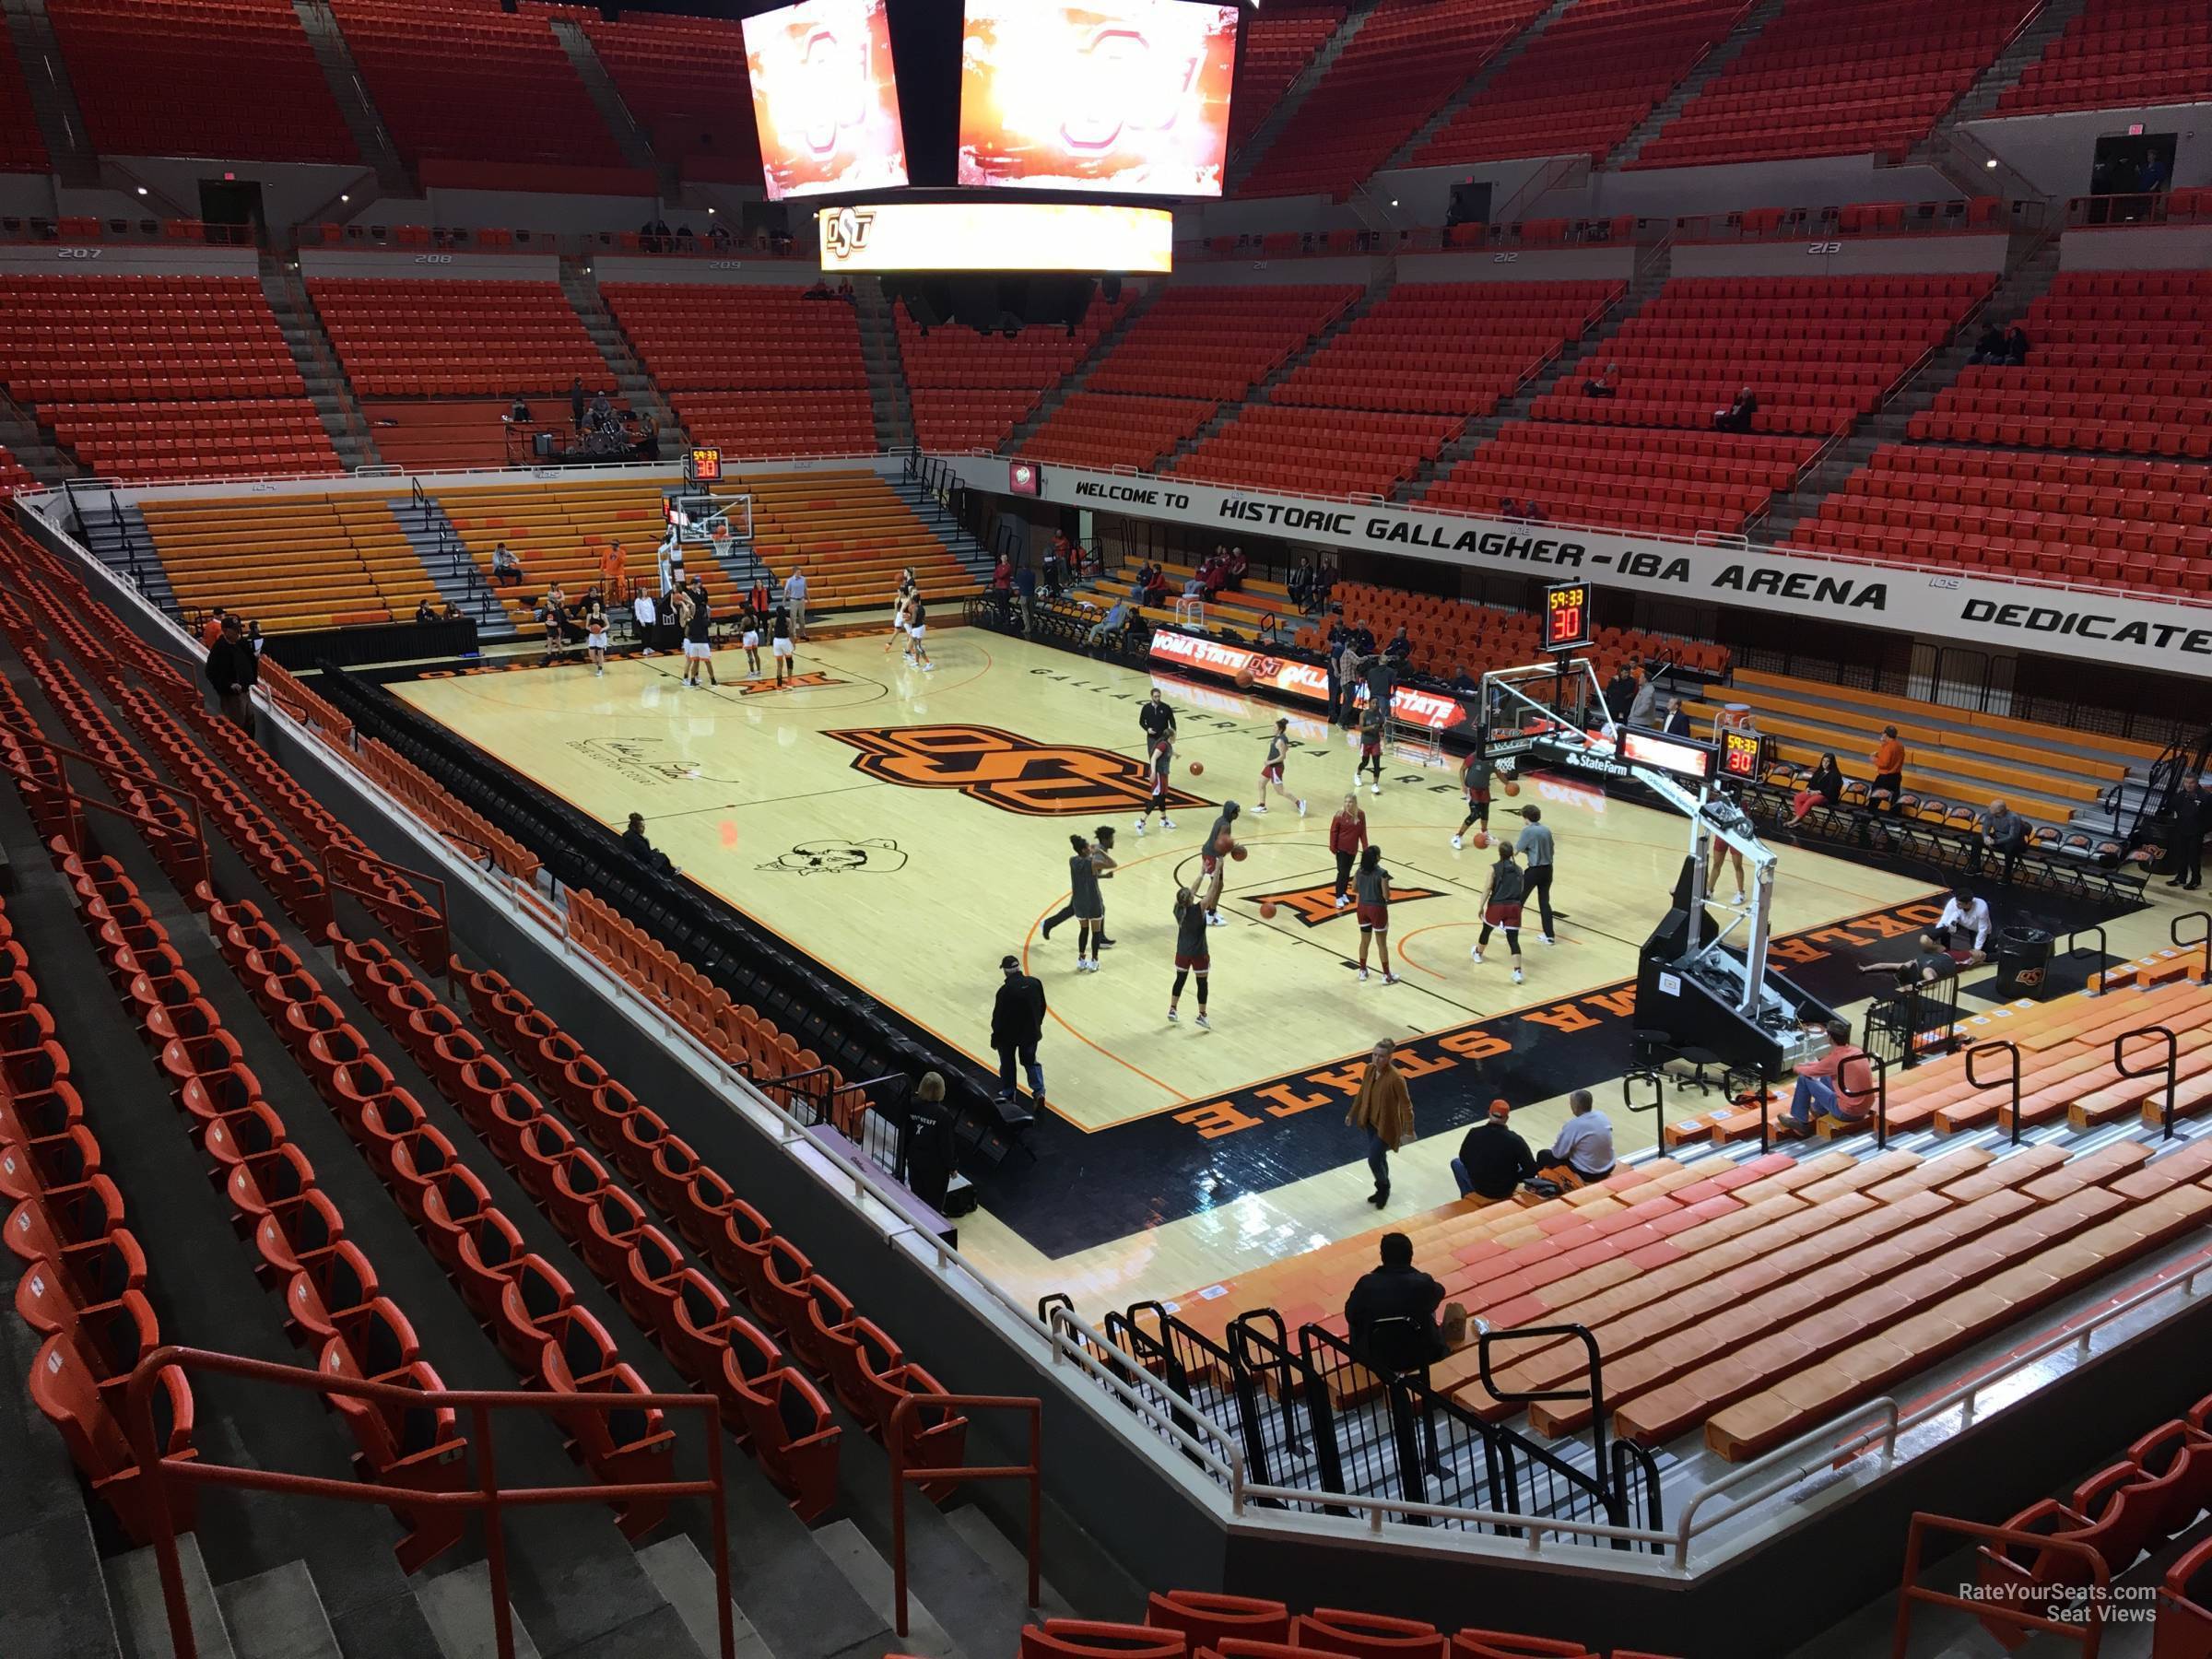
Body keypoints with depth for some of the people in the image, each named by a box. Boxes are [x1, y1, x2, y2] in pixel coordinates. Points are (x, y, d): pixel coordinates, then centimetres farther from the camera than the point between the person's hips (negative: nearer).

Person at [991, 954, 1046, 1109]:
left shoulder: (1005, 990, -25)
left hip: (1008, 1034, -4)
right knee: (1030, 1061, 22)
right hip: (1031, 1032, 4)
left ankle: (1007, 1093, 32)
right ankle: (1039, 1091, 9)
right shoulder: (1035, 982, -10)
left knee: (1007, 1063, 19)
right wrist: (1037, 1025, 19)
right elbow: (1042, 1006, 3)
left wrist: (995, 1036, -1)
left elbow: (998, 1016, -16)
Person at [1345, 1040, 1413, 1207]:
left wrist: (1408, 1131, -19)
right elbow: (1362, 1093, 7)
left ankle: (1384, 1189, 26)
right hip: (1371, 1121, 6)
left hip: (1386, 1125, -6)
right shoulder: (1370, 1069, -8)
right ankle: (1382, 1189, 40)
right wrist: (1352, 1114, 15)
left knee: (1374, 1159, -2)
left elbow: (1406, 1105, -20)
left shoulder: (1395, 1078, -28)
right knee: (1378, 1158, 19)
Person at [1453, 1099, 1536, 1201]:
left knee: (1456, 1162, 28)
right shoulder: (1515, 1140, -21)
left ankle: (1468, 1199, 33)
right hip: (1506, 1190, 0)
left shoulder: (1474, 1133, -18)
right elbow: (1531, 1170, -18)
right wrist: (1513, 1179, 0)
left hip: (1479, 1188, 0)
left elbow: (1464, 1159, -1)